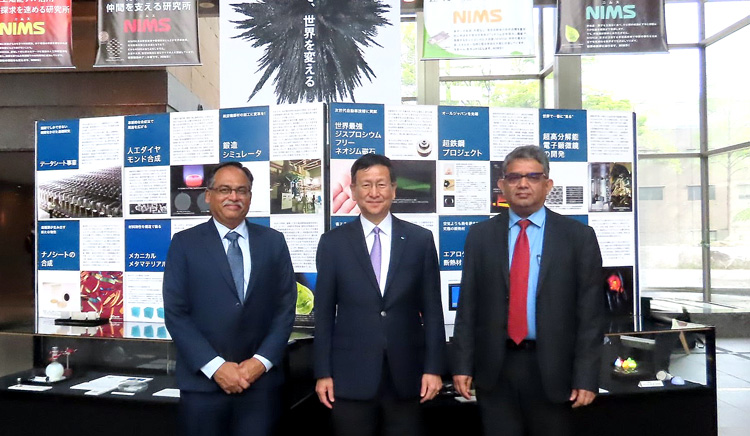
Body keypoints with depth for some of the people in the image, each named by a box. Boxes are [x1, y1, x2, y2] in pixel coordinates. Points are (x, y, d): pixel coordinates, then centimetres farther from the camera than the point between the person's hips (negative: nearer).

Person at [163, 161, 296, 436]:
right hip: (202, 382, -1)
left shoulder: (273, 241, 5)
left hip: (261, 382, 1)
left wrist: (262, 361, -7)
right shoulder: (184, 243, 1)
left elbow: (285, 307, 4)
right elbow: (175, 314, -4)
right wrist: (215, 366, -11)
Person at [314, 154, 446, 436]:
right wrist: (323, 372, -1)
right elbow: (324, 312, 2)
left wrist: (434, 368, -1)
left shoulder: (420, 240, 2)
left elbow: (432, 309, 3)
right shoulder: (333, 242, 1)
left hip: (406, 375, 1)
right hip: (350, 376, 0)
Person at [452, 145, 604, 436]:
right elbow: (468, 304, 4)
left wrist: (586, 376, -7)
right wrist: (463, 365, 0)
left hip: (551, 368, -1)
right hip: (494, 368, 1)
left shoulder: (579, 236, 0)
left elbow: (590, 311, -2)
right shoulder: (480, 235, 4)